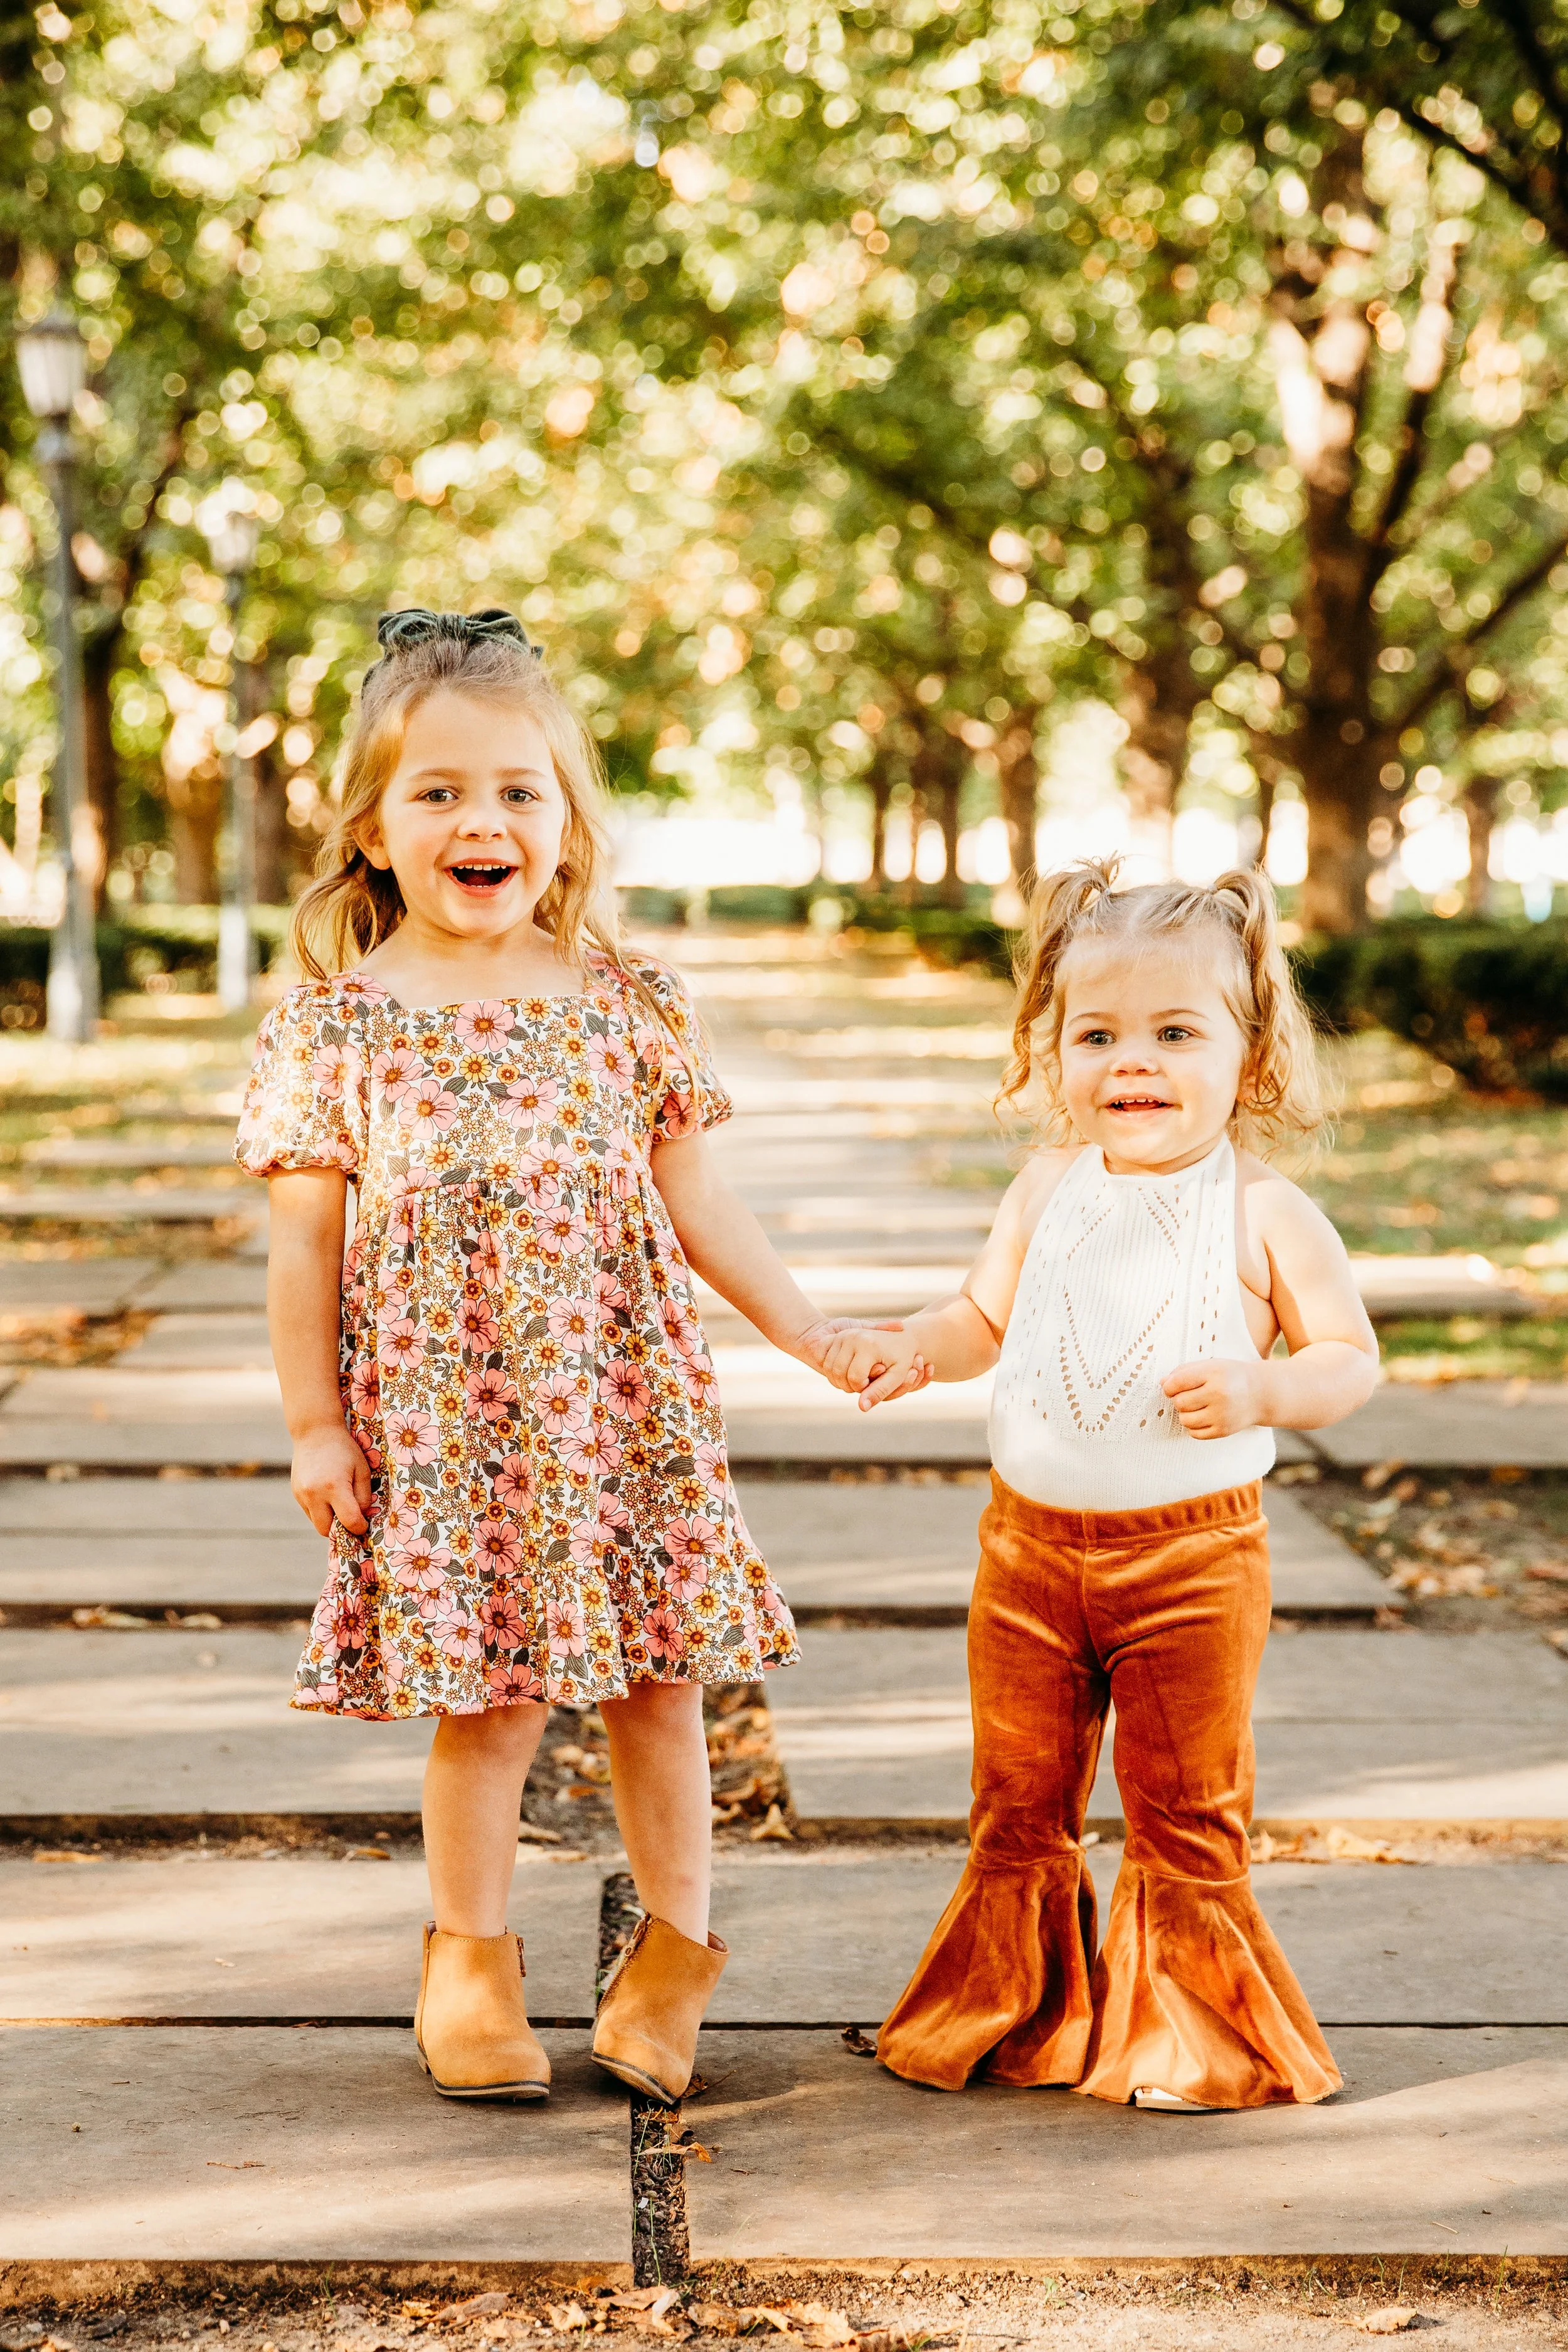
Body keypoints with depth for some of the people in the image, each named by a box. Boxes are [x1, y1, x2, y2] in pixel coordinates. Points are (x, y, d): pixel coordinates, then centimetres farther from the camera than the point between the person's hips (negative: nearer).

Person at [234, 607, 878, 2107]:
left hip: (622, 1408, 2)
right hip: (439, 1424, -2)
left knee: (653, 1684, 8)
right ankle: (470, 1960, 23)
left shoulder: (626, 1001, 3)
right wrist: (314, 1422, -2)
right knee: (483, 1705, 3)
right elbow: (306, 1239, 0)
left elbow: (693, 1200, 8)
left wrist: (811, 1334, 5)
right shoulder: (335, 1022, -2)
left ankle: (676, 1943, 27)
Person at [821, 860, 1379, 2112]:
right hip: (1030, 1537, 4)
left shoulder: (1266, 1213, -8)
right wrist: (913, 1346, -3)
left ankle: (1190, 2031, 23)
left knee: (1188, 1809, 6)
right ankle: (1010, 2011, 31)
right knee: (1018, 1801, 14)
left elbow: (1351, 1356, -4)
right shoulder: (1048, 1190, 3)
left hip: (1193, 1550, -4)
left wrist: (1260, 1389, -22)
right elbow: (987, 1315, 16)